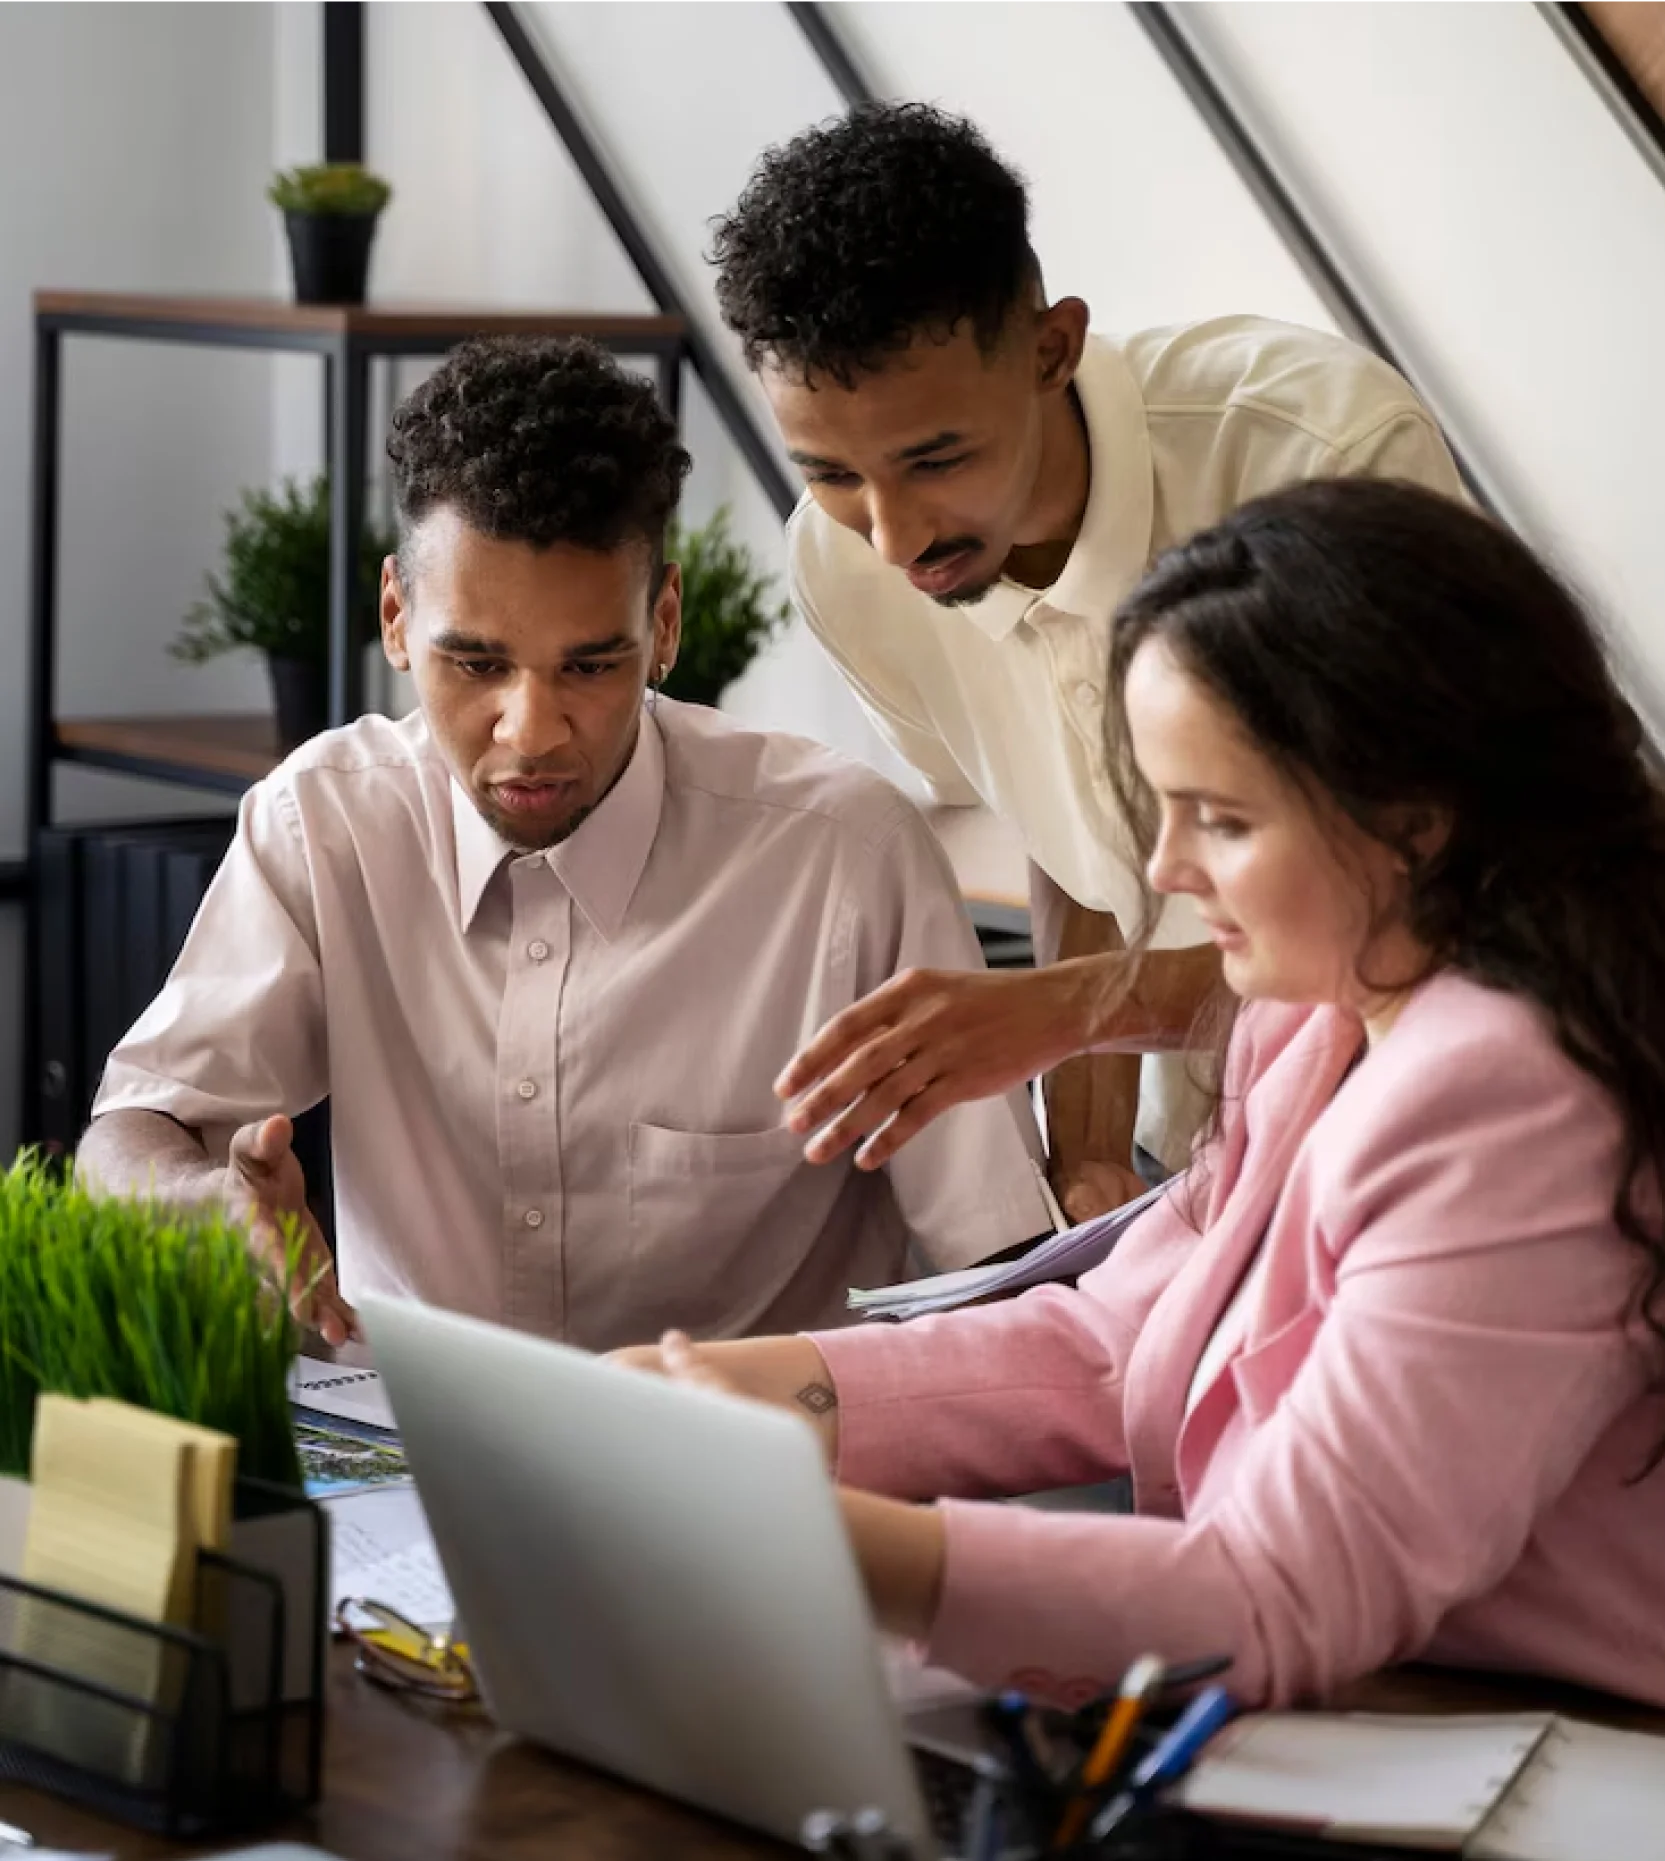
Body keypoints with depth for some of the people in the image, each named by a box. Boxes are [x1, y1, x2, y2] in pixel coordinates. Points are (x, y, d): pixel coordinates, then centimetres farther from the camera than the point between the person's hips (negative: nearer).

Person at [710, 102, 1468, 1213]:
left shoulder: (1331, 446, -26)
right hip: (1197, 1158, 4)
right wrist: (1089, 1163, -10)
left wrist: (1073, 1004, -33)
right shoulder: (846, 562, -10)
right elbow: (1080, 870, 2)